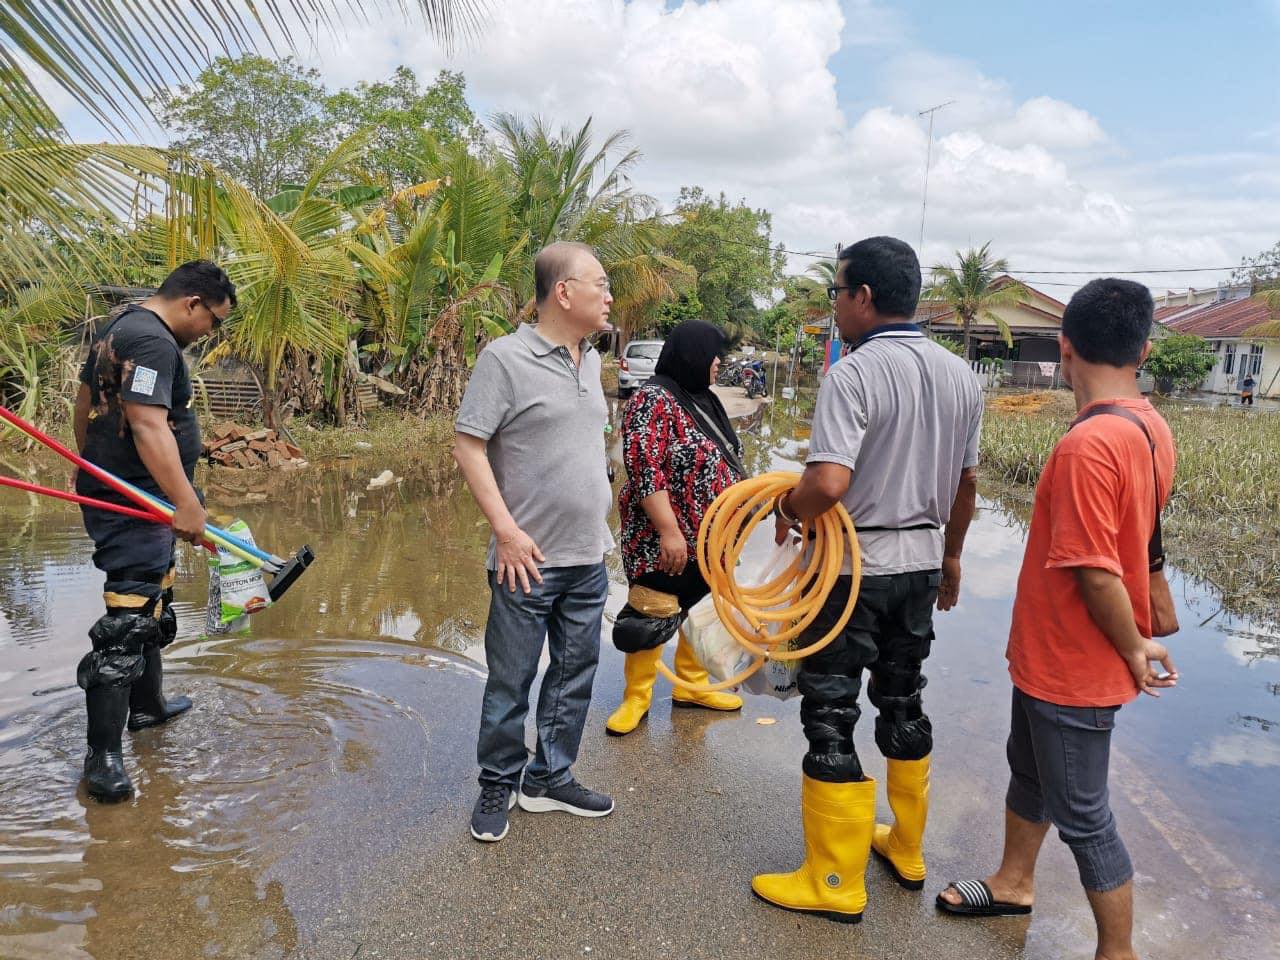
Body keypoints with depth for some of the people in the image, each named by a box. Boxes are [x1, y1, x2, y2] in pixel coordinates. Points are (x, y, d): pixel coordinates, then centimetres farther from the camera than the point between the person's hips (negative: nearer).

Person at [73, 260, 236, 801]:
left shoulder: (120, 328, 15)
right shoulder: (153, 342, -19)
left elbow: (84, 401, 25)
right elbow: (149, 426, -29)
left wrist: (87, 467, 34)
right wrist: (186, 503, -32)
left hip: (109, 491, 11)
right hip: (136, 506, -11)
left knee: (153, 607, 23)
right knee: (127, 623, -10)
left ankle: (147, 706, 38)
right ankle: (102, 757, -6)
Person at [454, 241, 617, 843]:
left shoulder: (591, 360, 10)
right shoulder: (506, 357, -12)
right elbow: (467, 444, -13)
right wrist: (506, 531, -17)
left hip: (588, 557, 7)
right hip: (530, 559, -7)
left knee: (575, 675, 16)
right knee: (510, 682, 6)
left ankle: (550, 778, 32)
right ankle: (497, 786, 26)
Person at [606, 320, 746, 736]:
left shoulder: (704, 399, 12)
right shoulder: (655, 400, -17)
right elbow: (645, 472, -23)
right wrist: (669, 532, -26)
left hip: (709, 538, 9)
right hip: (666, 541, -9)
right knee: (652, 618, 0)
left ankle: (691, 686, 31)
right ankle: (636, 698, 14)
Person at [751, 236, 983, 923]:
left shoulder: (853, 376, -20)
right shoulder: (960, 376, 4)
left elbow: (828, 484, -31)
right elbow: (965, 483, 12)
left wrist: (788, 508, -11)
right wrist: (949, 555, 24)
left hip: (852, 567, -7)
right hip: (922, 563, 8)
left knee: (830, 716, 4)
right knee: (902, 701, 21)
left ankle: (836, 883, 16)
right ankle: (907, 850, 37)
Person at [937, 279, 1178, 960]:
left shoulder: (1087, 444, -29)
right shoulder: (1151, 428, 1)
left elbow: (1098, 574, -27)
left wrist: (1134, 648, -11)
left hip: (1073, 670, -9)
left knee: (1081, 814, 8)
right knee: (1028, 769, 26)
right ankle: (1013, 884, 46)